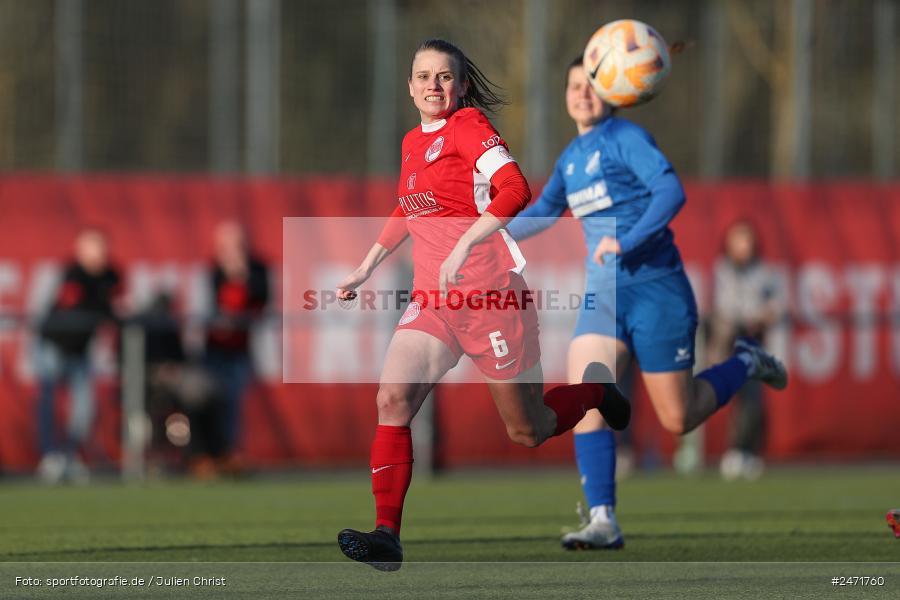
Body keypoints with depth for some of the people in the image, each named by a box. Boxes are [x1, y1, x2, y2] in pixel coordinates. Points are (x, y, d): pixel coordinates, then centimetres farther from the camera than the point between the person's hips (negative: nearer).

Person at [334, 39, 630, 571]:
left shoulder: (469, 125, -9)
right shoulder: (413, 142, 13)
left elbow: (515, 191, -23)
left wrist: (463, 246, -32)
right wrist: (365, 270, 28)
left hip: (489, 293, -6)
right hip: (433, 300, 6)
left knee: (529, 432, 6)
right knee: (393, 399, -18)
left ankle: (595, 390, 37)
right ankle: (386, 535, -21)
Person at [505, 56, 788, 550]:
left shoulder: (626, 139, -9)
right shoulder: (572, 157, 13)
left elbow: (671, 192, -22)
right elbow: (545, 210, 28)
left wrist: (626, 241, -31)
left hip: (655, 289, -6)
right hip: (603, 296, 6)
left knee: (678, 420, -1)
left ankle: (746, 364, 27)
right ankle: (603, 522, -15)